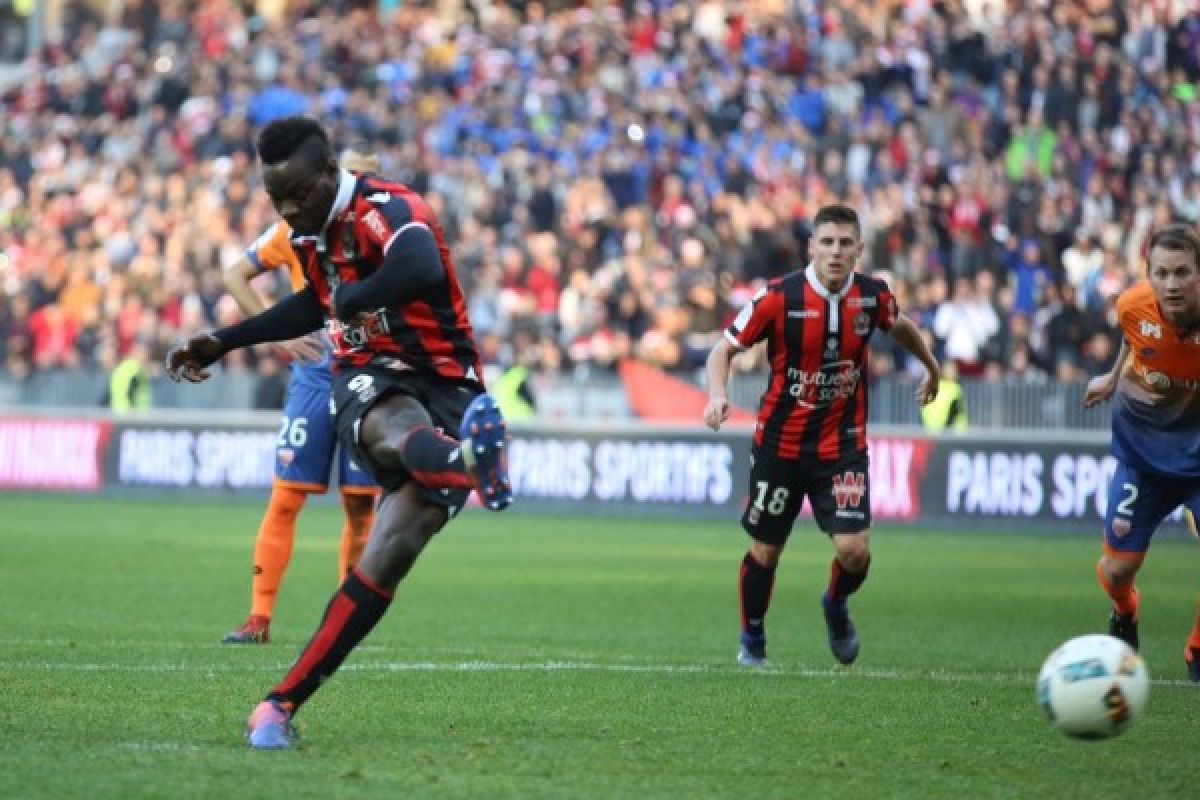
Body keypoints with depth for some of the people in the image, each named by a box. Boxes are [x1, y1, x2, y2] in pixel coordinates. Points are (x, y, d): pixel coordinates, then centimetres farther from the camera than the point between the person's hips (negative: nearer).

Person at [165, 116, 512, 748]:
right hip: (366, 382, 5)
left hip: (441, 383, -5)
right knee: (398, 429, -36)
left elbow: (422, 273, -42)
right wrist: (221, 342, 34)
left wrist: (349, 300, -27)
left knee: (387, 557, -16)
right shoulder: (309, 230, 8)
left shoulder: (385, 211, -17)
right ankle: (467, 460, -73)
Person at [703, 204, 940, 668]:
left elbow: (899, 326, 17)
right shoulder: (780, 297, -16)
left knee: (854, 549, -12)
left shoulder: (872, 296, -7)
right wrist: (717, 394, -26)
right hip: (780, 442, -1)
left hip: (843, 445, 1)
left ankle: (836, 606, 23)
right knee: (765, 550, 8)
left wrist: (931, 366, 30)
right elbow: (725, 349, -8)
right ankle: (752, 641, 32)